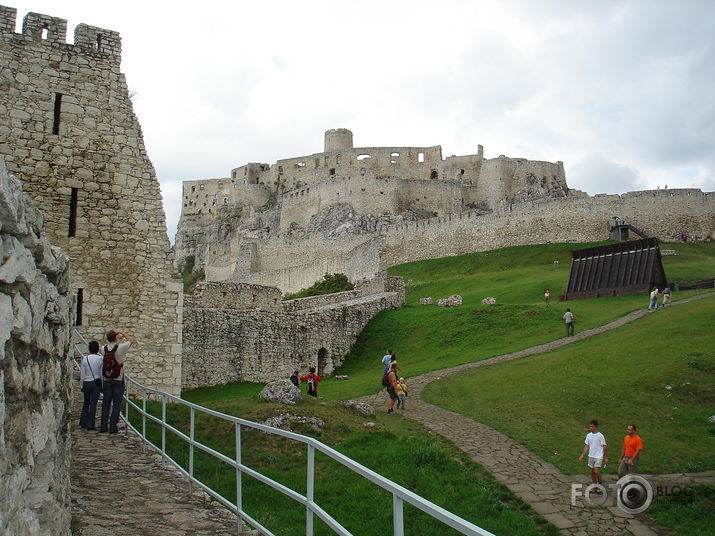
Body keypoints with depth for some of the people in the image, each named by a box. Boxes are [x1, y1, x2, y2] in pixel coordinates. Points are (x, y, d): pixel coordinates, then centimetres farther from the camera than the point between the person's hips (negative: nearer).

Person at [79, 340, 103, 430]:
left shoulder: (85, 359, -2)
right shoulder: (100, 358, -7)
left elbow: (82, 374, 2)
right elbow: (102, 373, -4)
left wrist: (81, 386, 10)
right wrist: (103, 385, 5)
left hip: (86, 383, 2)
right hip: (97, 382, -2)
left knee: (86, 402, 18)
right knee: (93, 403, 1)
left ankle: (83, 422, 21)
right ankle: (91, 424, 0)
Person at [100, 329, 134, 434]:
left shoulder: (104, 348, 0)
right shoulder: (120, 348, -11)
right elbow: (131, 340, 5)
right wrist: (122, 332, 11)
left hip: (106, 380, 4)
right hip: (118, 380, -4)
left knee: (106, 404, 10)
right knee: (116, 404, 1)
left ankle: (103, 427, 12)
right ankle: (113, 427, 0)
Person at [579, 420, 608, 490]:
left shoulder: (600, 436, -10)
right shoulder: (588, 435, 6)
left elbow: (604, 446, -6)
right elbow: (586, 446, 11)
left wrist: (606, 457, -6)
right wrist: (582, 455, 5)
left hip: (598, 457, -6)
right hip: (591, 456, 6)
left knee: (596, 471, -14)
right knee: (591, 472, 8)